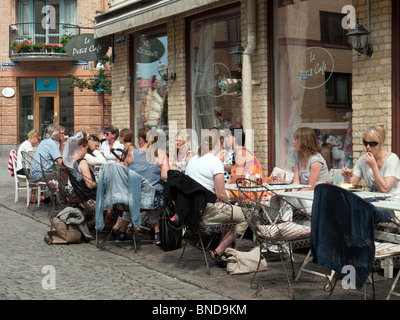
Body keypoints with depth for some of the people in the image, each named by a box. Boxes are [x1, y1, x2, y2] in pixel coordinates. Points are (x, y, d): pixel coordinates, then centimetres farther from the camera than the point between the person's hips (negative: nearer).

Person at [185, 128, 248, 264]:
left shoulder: (193, 160, 12)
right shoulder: (215, 162, -13)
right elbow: (221, 194, -16)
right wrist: (227, 203, 6)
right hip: (208, 210, -9)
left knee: (229, 211, 29)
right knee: (244, 218, 2)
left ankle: (226, 251, 27)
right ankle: (218, 252, 3)